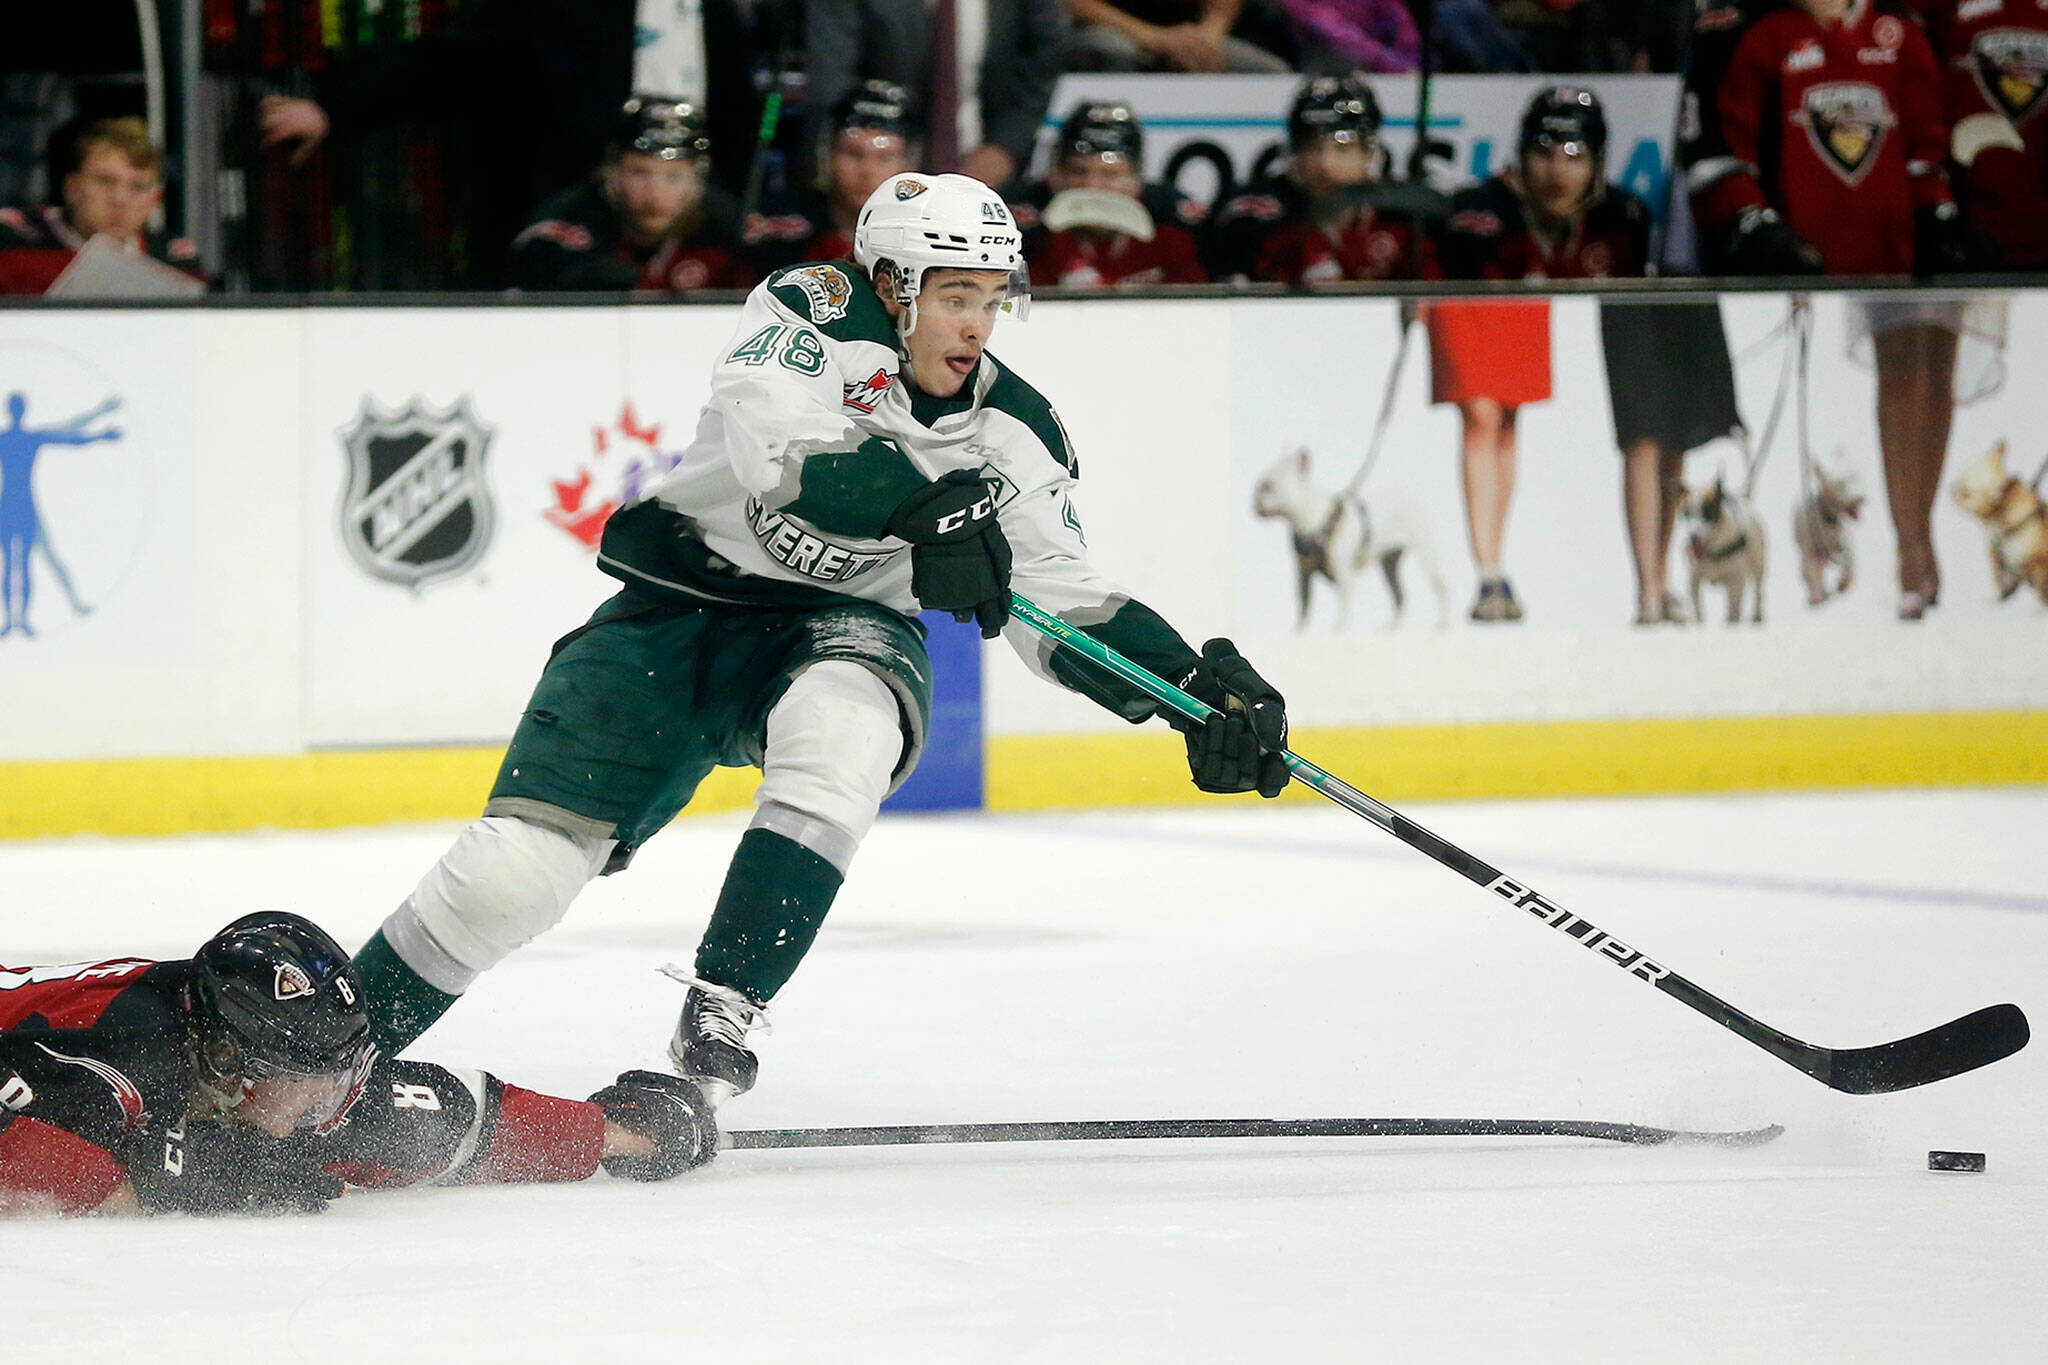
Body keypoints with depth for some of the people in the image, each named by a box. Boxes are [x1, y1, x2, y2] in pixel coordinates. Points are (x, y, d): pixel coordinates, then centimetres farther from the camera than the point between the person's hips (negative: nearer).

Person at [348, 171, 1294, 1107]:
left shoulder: (1013, 436, -2)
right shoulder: (815, 308, -13)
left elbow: (1068, 605, 0)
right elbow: (775, 443, -31)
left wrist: (1198, 683, -15)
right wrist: (924, 512, -44)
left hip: (842, 628, 2)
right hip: (678, 608, -2)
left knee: (839, 734, -37)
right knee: (515, 871, -13)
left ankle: (717, 1019, -31)